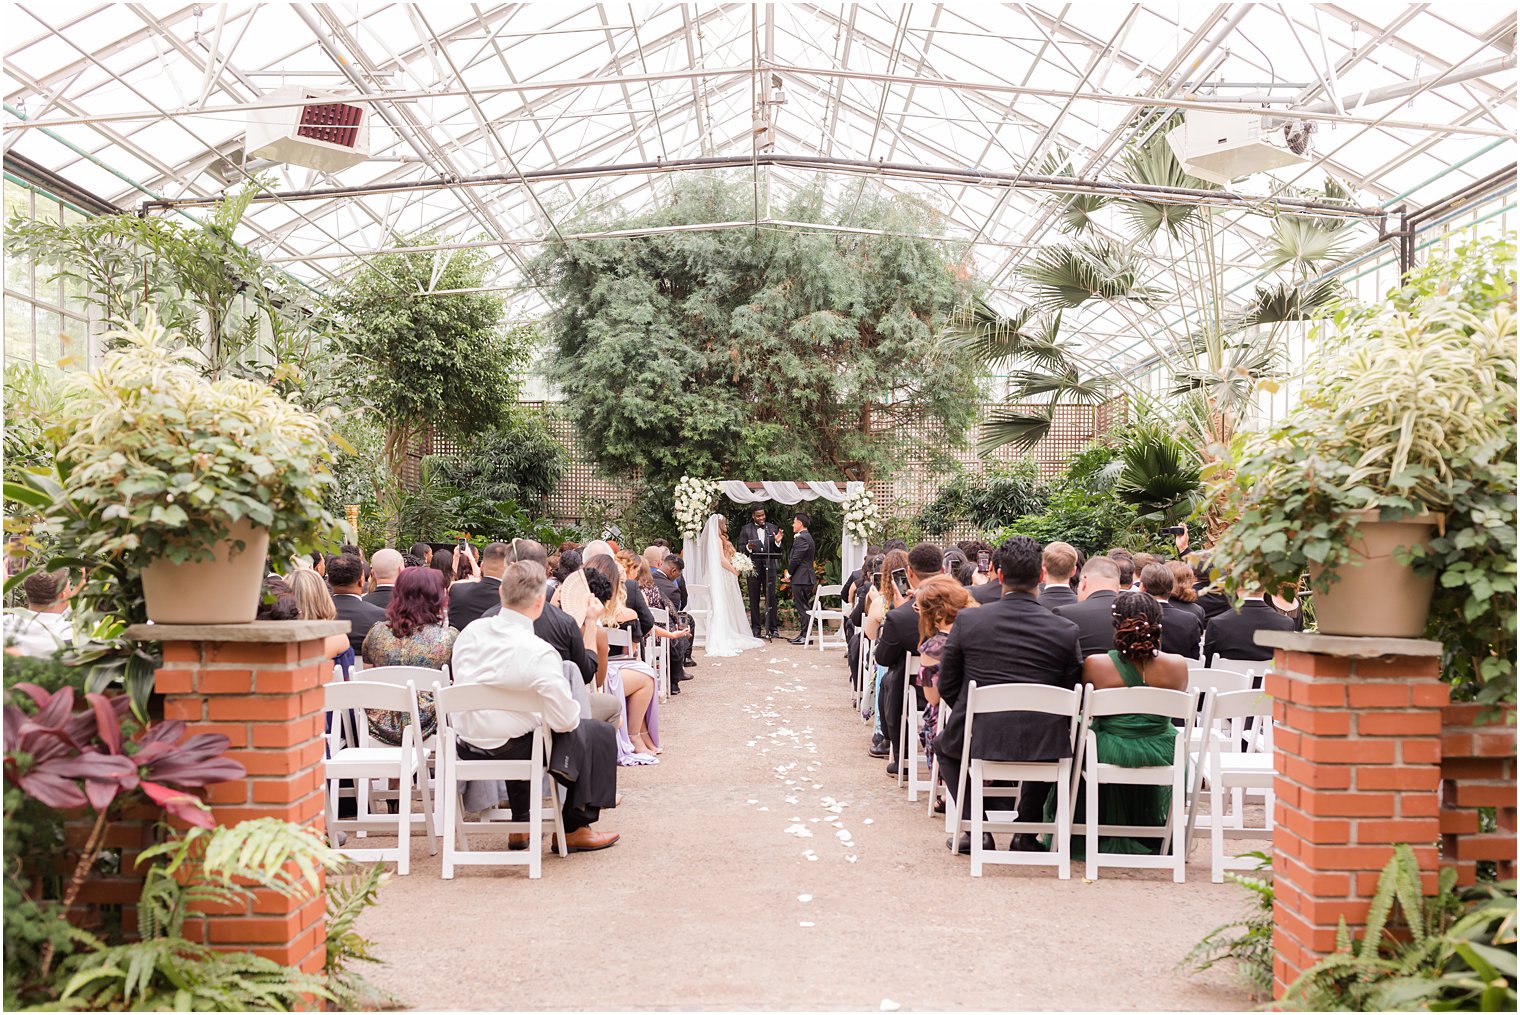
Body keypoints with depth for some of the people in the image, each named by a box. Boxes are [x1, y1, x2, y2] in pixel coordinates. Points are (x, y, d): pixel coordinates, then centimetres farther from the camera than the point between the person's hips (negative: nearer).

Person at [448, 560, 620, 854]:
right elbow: (566, 721, -20)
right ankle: (574, 828, 21)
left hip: (469, 747, 7)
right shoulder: (539, 653, -25)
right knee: (600, 734, 10)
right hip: (514, 749, -7)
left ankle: (519, 825, 43)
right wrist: (575, 711, 3)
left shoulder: (470, 632, -5)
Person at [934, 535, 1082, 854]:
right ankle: (1027, 832, 29)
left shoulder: (967, 620, -7)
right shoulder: (1066, 631, -6)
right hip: (1042, 746, 1)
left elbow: (946, 687, 2)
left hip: (978, 741, -1)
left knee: (943, 744, 33)